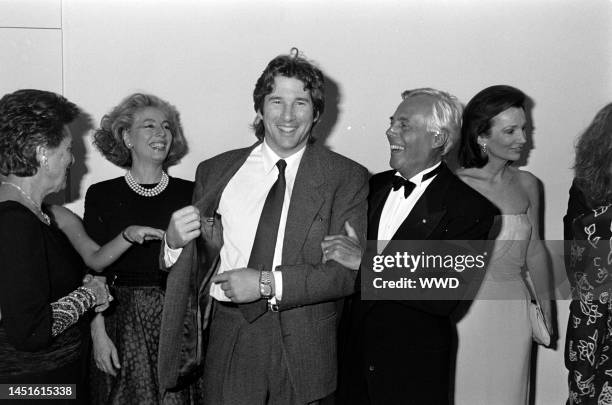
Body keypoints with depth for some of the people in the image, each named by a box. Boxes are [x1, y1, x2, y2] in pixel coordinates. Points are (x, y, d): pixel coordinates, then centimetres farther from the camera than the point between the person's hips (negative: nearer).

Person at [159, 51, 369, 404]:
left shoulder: (348, 178, -3)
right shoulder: (215, 171, 7)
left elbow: (349, 272, -11)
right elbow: (197, 262, 10)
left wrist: (268, 283, -17)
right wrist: (175, 242, -12)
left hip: (304, 349, -1)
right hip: (228, 339, 2)